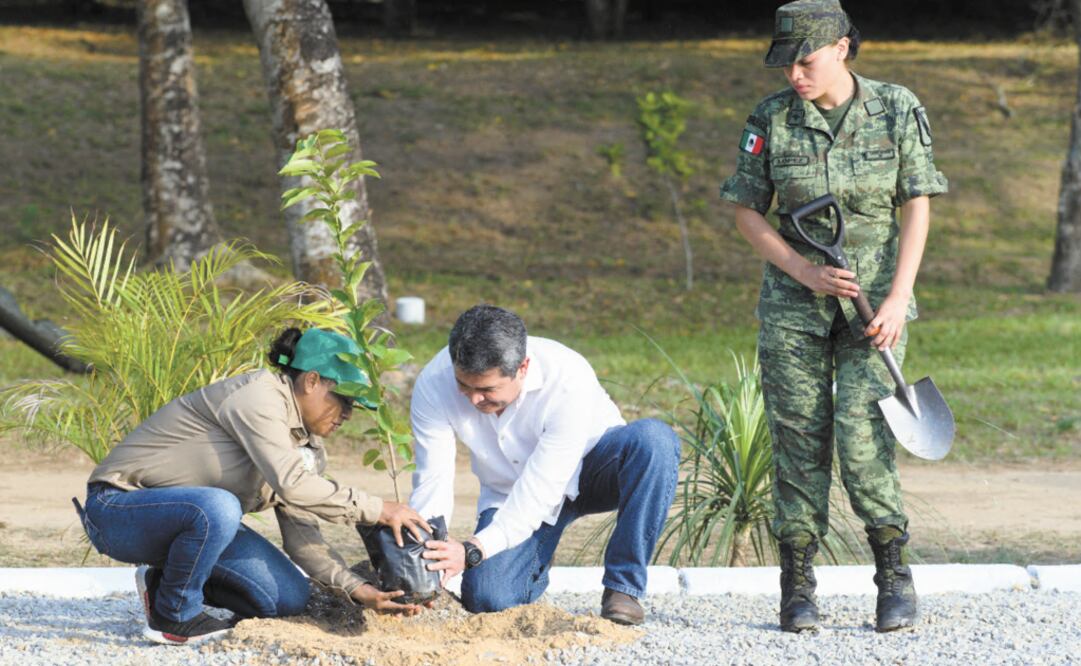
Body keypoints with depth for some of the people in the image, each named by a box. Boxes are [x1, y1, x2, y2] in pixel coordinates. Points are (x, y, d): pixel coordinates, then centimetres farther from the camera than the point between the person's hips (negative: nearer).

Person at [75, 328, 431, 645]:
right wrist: (377, 510, -30)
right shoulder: (258, 397, -22)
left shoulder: (308, 447, 6)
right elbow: (290, 483, -34)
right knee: (218, 509, -39)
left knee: (290, 598, -3)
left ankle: (165, 583, 13)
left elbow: (302, 537, -1)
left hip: (185, 516, 9)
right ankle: (173, 616, -15)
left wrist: (357, 589, -15)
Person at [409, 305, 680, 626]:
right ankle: (535, 562, 17)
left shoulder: (569, 379, -35)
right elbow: (431, 485, -21)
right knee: (487, 599, -22)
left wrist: (472, 551, -46)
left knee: (654, 439, -35)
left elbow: (540, 490, -35)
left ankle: (622, 586, -22)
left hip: (588, 468, -2)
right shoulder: (433, 386, -24)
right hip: (510, 495, 2)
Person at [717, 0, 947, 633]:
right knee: (798, 438, 0)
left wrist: (898, 297, -12)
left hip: (875, 297, -1)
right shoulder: (771, 119, -2)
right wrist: (806, 272, -9)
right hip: (794, 299, 2)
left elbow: (917, 209, -3)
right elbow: (747, 211, 4)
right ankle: (798, 585, 7)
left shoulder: (898, 110, -4)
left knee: (861, 432, -13)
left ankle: (895, 574, 0)